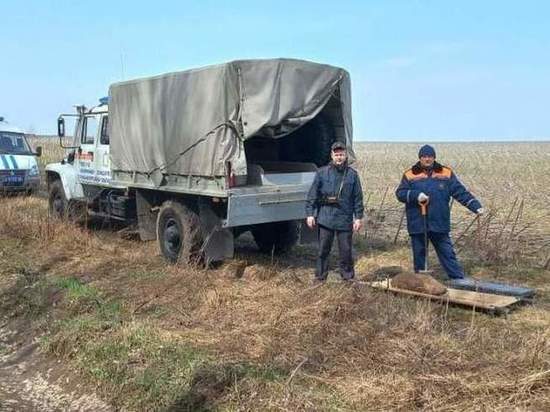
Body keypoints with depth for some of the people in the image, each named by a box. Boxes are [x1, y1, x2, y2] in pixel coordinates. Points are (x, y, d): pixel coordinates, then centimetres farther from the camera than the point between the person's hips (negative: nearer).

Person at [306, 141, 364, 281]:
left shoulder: (352, 175, 5)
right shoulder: (322, 173, 3)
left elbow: (358, 198, 7)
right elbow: (312, 195, 3)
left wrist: (358, 217, 3)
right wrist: (310, 214, -2)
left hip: (345, 219, 0)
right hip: (325, 219, 0)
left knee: (346, 250, 6)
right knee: (323, 250, 5)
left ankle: (348, 278, 19)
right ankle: (320, 278, 15)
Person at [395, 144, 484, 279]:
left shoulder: (446, 173, 3)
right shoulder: (410, 175, 1)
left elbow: (461, 192, 2)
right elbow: (400, 193, -3)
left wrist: (476, 206, -7)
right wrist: (416, 195, -19)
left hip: (439, 224, 0)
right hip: (417, 224, 0)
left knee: (448, 253, 6)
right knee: (419, 255, 11)